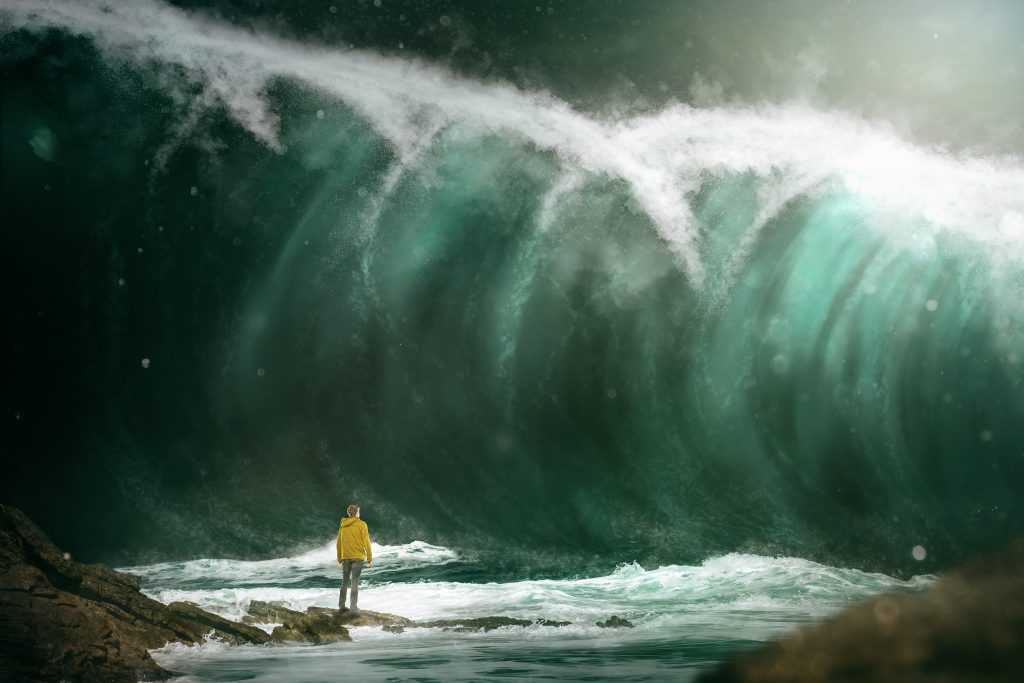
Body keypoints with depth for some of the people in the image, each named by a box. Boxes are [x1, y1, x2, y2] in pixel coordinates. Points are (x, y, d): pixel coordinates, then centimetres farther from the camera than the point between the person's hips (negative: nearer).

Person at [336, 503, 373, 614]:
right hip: (358, 557, -4)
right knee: (355, 583, -4)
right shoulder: (361, 524, -5)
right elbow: (366, 542, -7)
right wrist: (370, 558, -2)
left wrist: (339, 559, 20)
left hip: (346, 558, 4)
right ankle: (353, 608, -7)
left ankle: (341, 606, 17)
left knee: (345, 582, 16)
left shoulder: (342, 526, 8)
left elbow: (339, 543, 12)